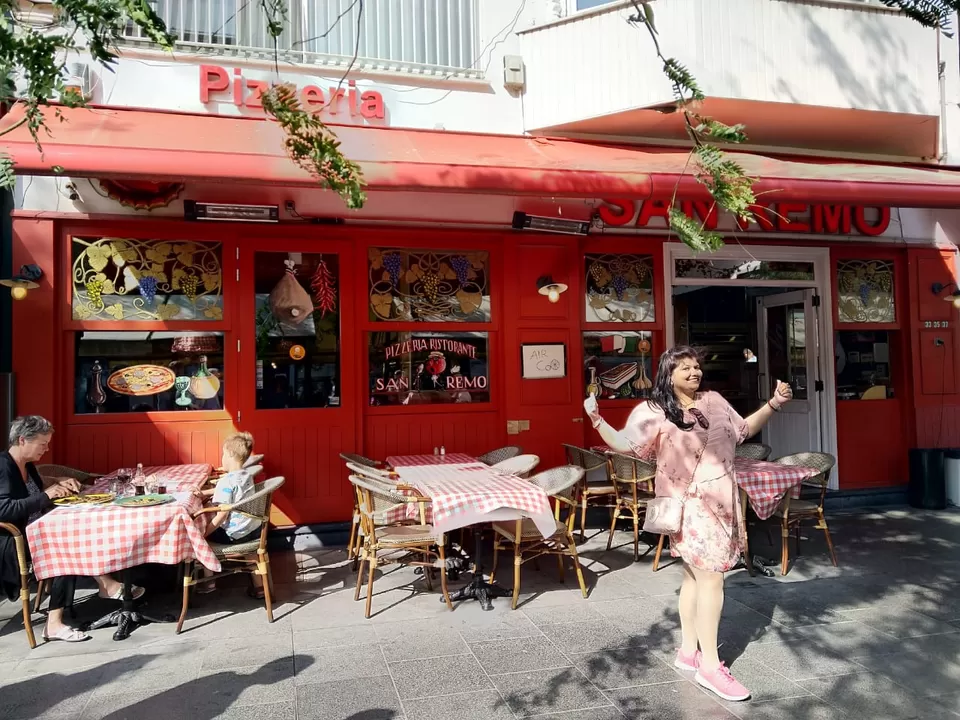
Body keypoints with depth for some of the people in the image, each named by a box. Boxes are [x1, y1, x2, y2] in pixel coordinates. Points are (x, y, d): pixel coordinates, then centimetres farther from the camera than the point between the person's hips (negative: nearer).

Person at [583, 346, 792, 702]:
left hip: (721, 501, 7)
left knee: (695, 576, 14)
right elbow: (623, 444, -12)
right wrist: (596, 420, -25)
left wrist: (773, 404, 12)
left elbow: (744, 430, 21)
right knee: (710, 579, -9)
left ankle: (688, 651, 26)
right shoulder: (654, 412, -9)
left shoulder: (714, 401, 9)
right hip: (689, 505, -6)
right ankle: (710, 666, 3)